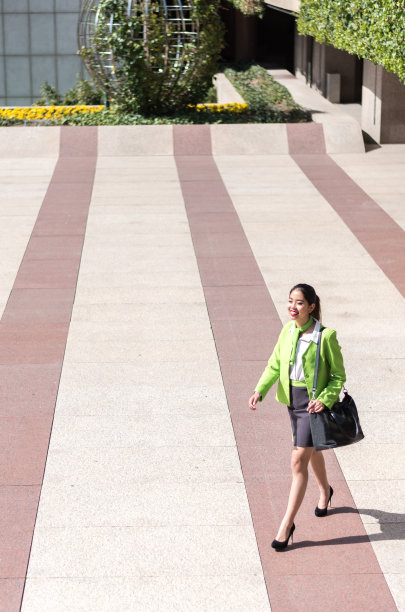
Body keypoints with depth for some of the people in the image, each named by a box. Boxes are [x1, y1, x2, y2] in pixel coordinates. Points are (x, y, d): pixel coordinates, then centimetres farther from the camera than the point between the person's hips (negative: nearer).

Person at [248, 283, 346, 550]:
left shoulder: (326, 336, -17)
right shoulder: (288, 330, -1)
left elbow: (339, 375, -9)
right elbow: (275, 364, 6)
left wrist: (325, 399, -23)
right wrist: (260, 390, -8)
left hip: (314, 402, -6)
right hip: (293, 400, 6)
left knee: (299, 461, -10)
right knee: (312, 451, 25)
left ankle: (287, 524, -5)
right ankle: (325, 491, 53)